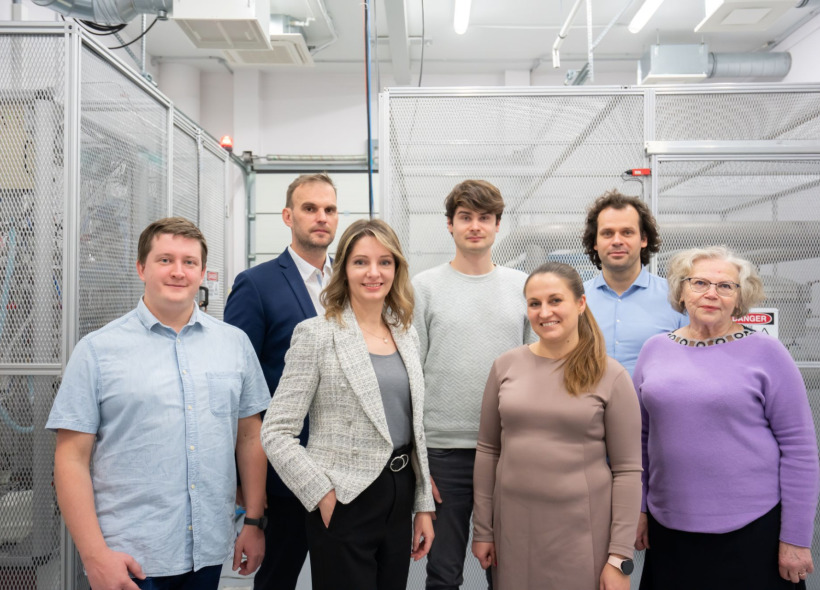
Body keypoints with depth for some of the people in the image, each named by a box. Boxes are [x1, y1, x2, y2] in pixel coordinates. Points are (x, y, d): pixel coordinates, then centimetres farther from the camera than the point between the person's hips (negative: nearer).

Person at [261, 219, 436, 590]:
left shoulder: (405, 334, 8)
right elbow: (276, 433, -12)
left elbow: (415, 427, 13)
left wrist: (423, 505, 11)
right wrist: (322, 494, -14)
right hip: (344, 504, -6)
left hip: (399, 500, 6)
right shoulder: (317, 335, -10)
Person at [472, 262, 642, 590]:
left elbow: (627, 470, -5)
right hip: (513, 525, 3)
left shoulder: (611, 376, -6)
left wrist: (620, 557, -8)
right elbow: (488, 450, 6)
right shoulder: (506, 366, 1)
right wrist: (482, 528, 6)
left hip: (581, 529, -2)